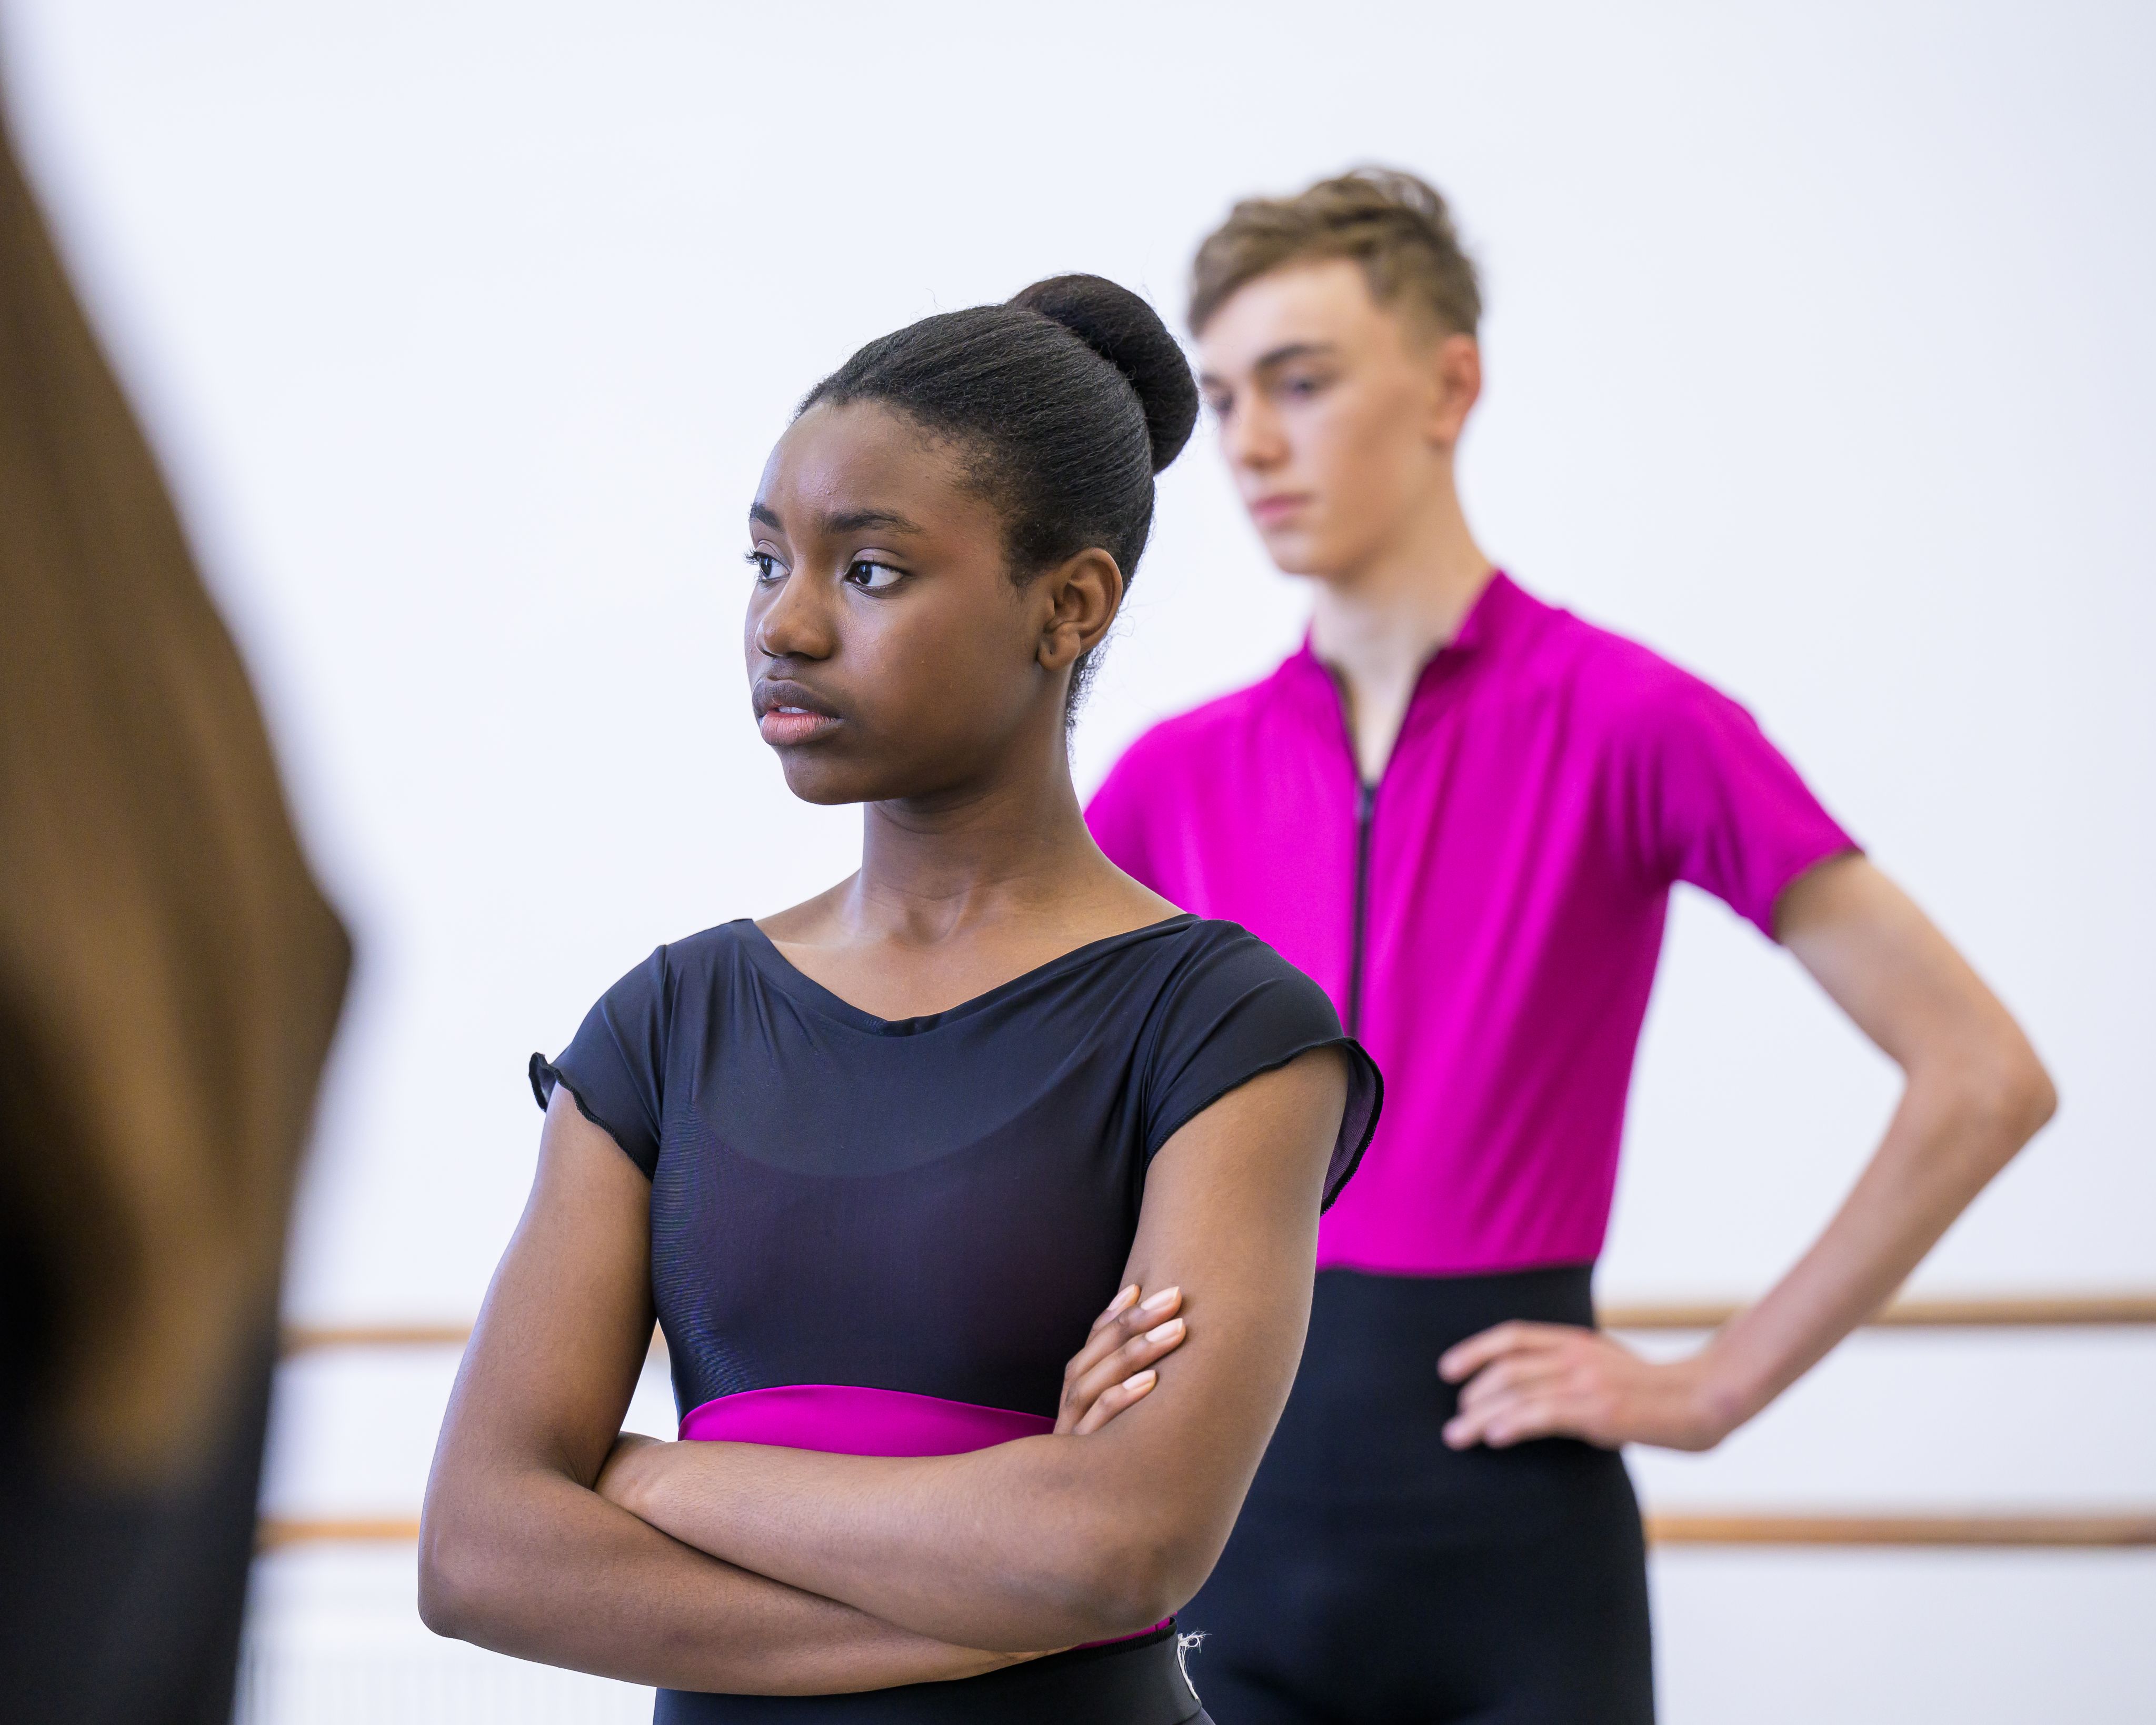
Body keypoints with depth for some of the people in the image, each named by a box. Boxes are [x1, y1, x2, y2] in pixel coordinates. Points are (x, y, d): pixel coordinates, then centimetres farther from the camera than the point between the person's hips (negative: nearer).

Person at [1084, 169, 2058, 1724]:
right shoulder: (1183, 775, 6)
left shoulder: (1632, 722, -6)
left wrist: (1717, 1385, -7)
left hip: (1510, 1537, -3)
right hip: (1224, 1522, 4)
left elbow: (1983, 1075, -7)